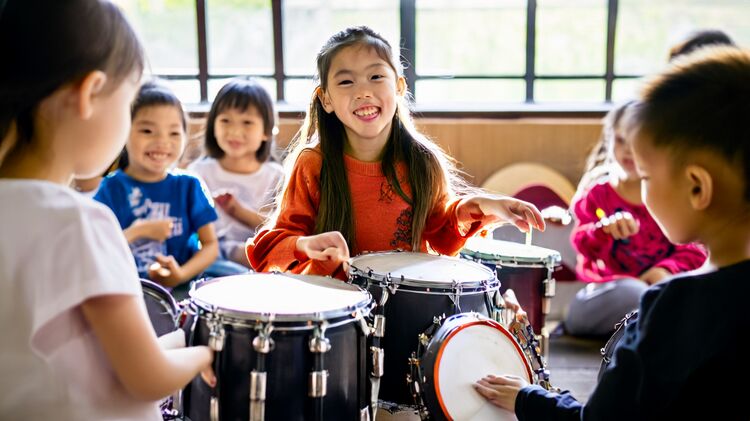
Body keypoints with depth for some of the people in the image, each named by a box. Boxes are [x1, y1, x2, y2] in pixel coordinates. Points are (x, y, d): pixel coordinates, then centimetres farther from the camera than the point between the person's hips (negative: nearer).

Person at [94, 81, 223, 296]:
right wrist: (137, 232, -12)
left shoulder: (189, 185, 5)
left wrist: (181, 274, -14)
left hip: (183, 286, 0)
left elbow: (210, 244, 2)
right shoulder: (112, 188, 1)